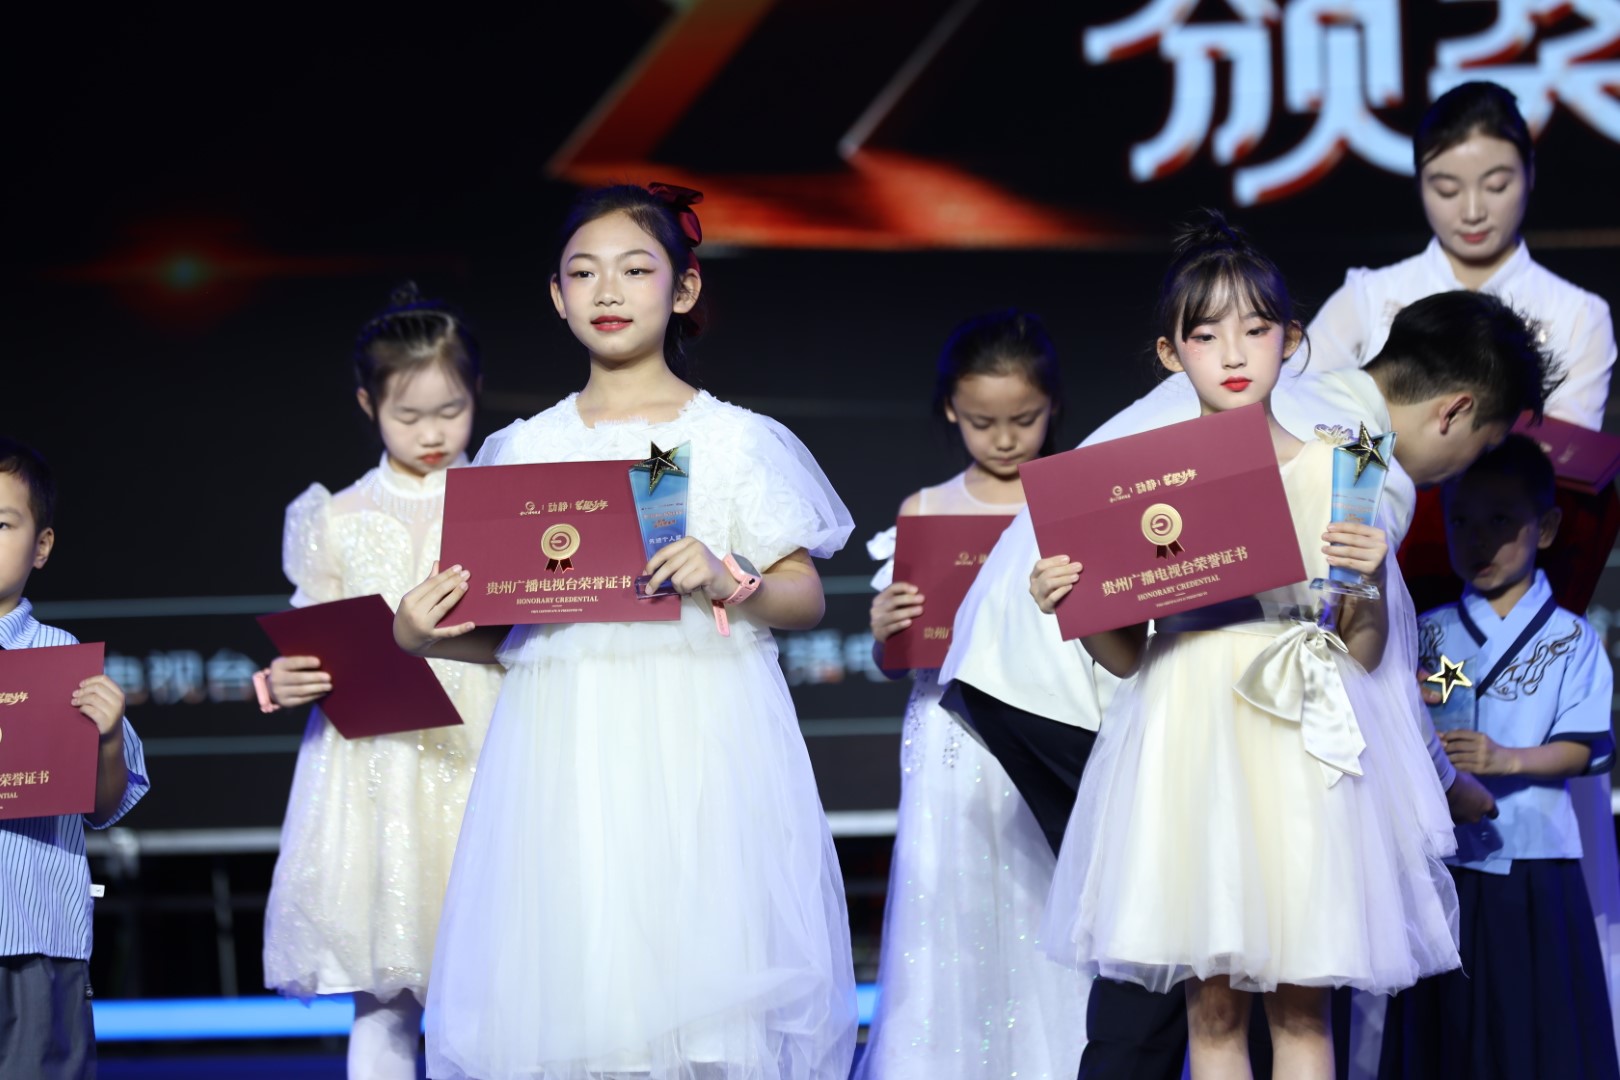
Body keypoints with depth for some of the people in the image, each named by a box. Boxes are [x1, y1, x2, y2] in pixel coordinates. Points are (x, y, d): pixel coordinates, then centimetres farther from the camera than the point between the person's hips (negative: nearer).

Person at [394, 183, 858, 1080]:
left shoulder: (738, 441, 5)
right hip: (565, 755, 2)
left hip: (697, 752, -2)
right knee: (568, 989, -3)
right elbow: (501, 628, 13)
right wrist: (420, 635, -5)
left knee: (703, 985, -9)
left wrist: (727, 582, -13)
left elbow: (805, 599, 5)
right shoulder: (522, 450, 12)